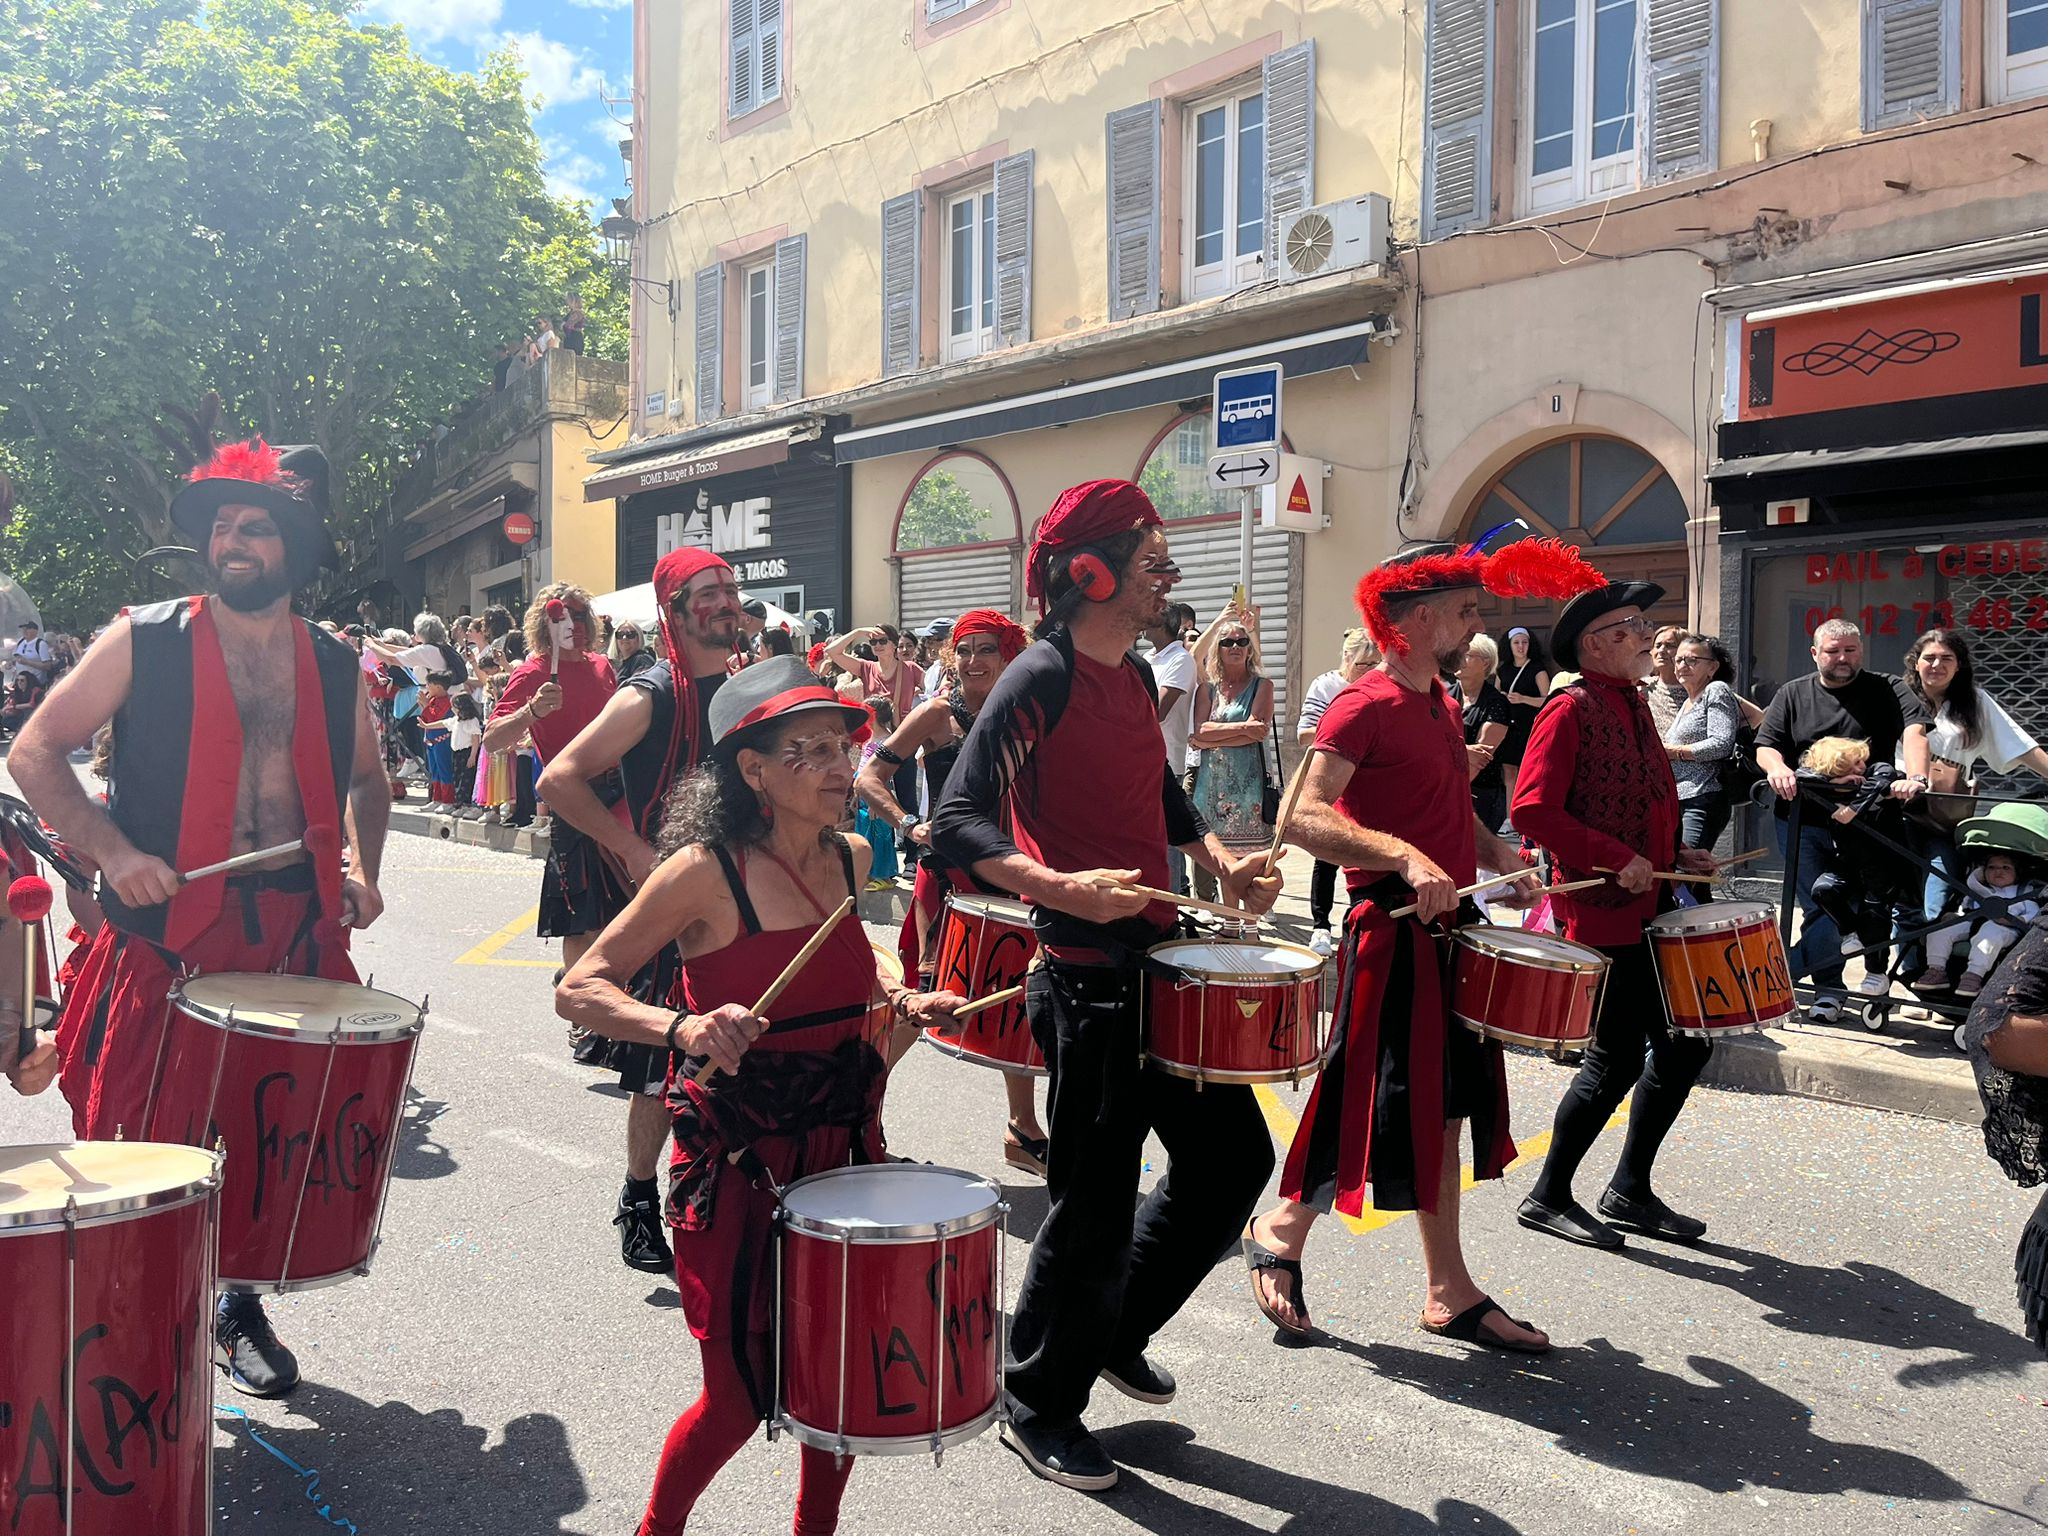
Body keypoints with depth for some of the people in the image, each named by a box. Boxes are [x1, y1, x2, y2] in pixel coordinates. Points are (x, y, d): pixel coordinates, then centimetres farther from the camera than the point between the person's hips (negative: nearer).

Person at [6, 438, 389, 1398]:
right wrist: (112, 853, -15)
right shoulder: (142, 643, -2)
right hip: (165, 939, -3)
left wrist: (363, 865, 6)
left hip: (295, 943, 3)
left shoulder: (336, 668, 8)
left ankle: (240, 1310, 33)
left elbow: (366, 779, 23)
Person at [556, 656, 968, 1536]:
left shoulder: (850, 859, 3)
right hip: (738, 1158, -5)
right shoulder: (706, 870, -16)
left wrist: (900, 1000, 5)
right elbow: (579, 991, -14)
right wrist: (684, 1026, -30)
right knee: (743, 1397, 4)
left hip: (845, 1143, 6)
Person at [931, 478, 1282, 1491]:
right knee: (1095, 1205, 1)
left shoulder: (1134, 675, 11)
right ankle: (1040, 1409, 24)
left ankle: (1117, 1325, 35)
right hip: (1089, 981, -9)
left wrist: (1220, 864, 11)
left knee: (1232, 1153, 16)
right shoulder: (1041, 680, -15)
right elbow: (958, 821, -24)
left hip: (1161, 965, 9)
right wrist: (1061, 888, -37)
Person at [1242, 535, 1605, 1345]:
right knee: (1380, 1108, -3)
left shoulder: (1442, 703, 14)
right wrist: (1404, 856, -35)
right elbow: (1302, 819, -25)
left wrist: (1496, 855, 11)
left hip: (1449, 926, 9)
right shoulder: (1365, 705, -15)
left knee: (1444, 1110, 13)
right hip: (1392, 932, -9)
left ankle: (1451, 1294, 22)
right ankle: (1280, 1233, 21)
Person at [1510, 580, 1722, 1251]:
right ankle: (1549, 1198, 13)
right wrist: (1617, 860, -22)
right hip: (1601, 912, -9)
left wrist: (1676, 855, 9)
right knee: (1618, 1058, -4)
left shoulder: (1637, 704, 14)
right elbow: (1531, 810, -22)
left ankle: (1630, 1189, 25)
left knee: (1689, 1039, 12)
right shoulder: (1570, 708, -13)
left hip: (1652, 907, 9)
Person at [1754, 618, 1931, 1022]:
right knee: (1818, 908, -3)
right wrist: (1778, 768, -23)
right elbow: (1765, 744, 2)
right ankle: (1829, 989, 7)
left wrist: (1915, 777, -33)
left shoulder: (1887, 691, 3)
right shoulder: (1792, 695, 9)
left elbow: (1914, 728, -14)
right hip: (1803, 821, 0)